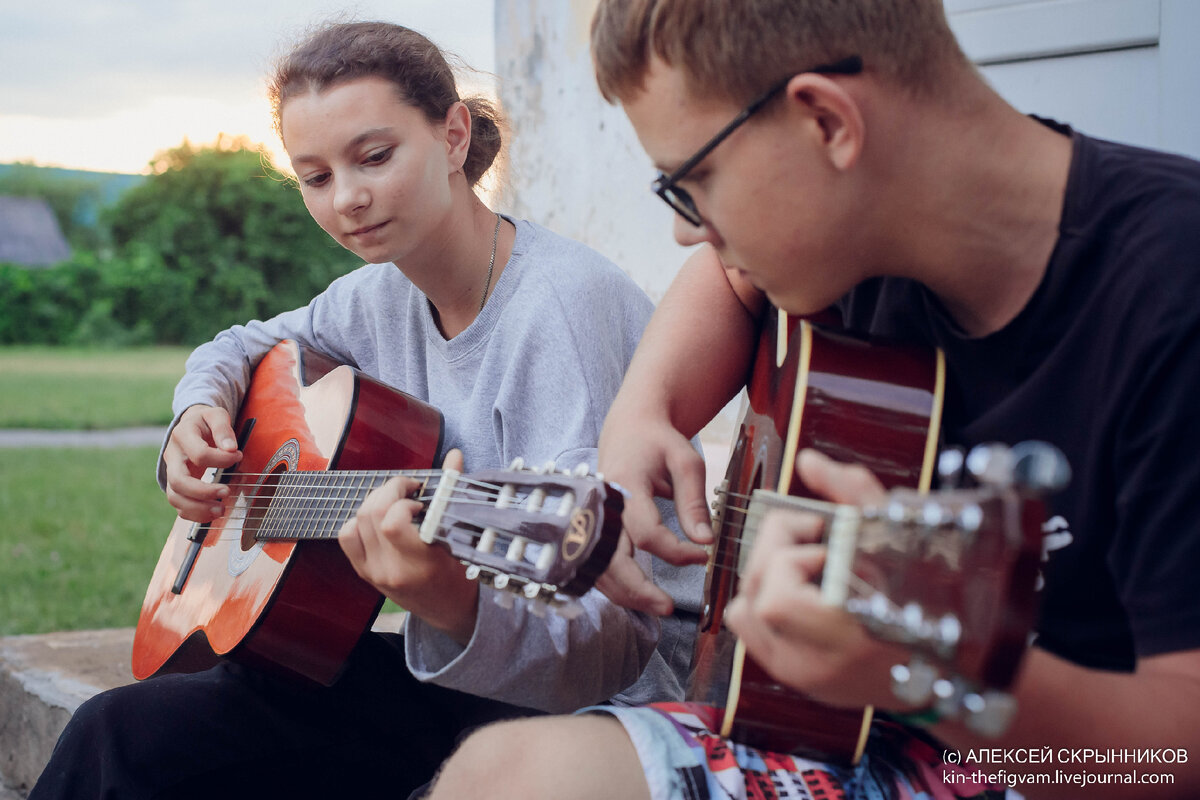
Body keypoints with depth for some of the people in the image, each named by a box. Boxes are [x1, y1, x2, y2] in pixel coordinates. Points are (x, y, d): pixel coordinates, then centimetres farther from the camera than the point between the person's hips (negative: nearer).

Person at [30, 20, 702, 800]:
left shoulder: (561, 302, -22)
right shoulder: (387, 295, 3)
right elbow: (246, 345, 25)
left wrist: (454, 607, -48)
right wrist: (200, 414, 2)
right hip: (451, 662, 7)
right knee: (117, 729, -5)